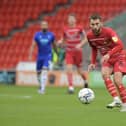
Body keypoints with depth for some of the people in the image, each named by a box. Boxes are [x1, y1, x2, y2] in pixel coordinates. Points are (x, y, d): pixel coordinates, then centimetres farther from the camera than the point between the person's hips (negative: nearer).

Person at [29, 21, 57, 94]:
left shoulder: (51, 35, -1)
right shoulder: (37, 35, -2)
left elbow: (54, 45, 13)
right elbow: (33, 46, -5)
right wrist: (30, 56, -15)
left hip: (48, 56, -2)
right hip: (40, 56, 2)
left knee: (45, 71, -17)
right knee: (38, 72, 10)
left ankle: (43, 88, -20)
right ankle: (41, 86, 32)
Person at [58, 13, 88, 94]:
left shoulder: (79, 28, -6)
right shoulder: (65, 29, 3)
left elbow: (85, 39, 0)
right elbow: (63, 40, 15)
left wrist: (80, 45, -16)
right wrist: (60, 42, -8)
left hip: (78, 51, -2)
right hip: (69, 52, 2)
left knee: (79, 70, 7)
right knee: (69, 68, -16)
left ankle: (85, 80, 39)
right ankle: (71, 87, -11)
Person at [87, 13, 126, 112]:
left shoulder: (108, 31, -25)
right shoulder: (89, 35, -7)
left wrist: (108, 54, -44)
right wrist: (93, 63, 6)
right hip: (106, 58, 5)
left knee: (117, 81, -19)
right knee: (105, 74, -24)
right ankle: (116, 100, -22)